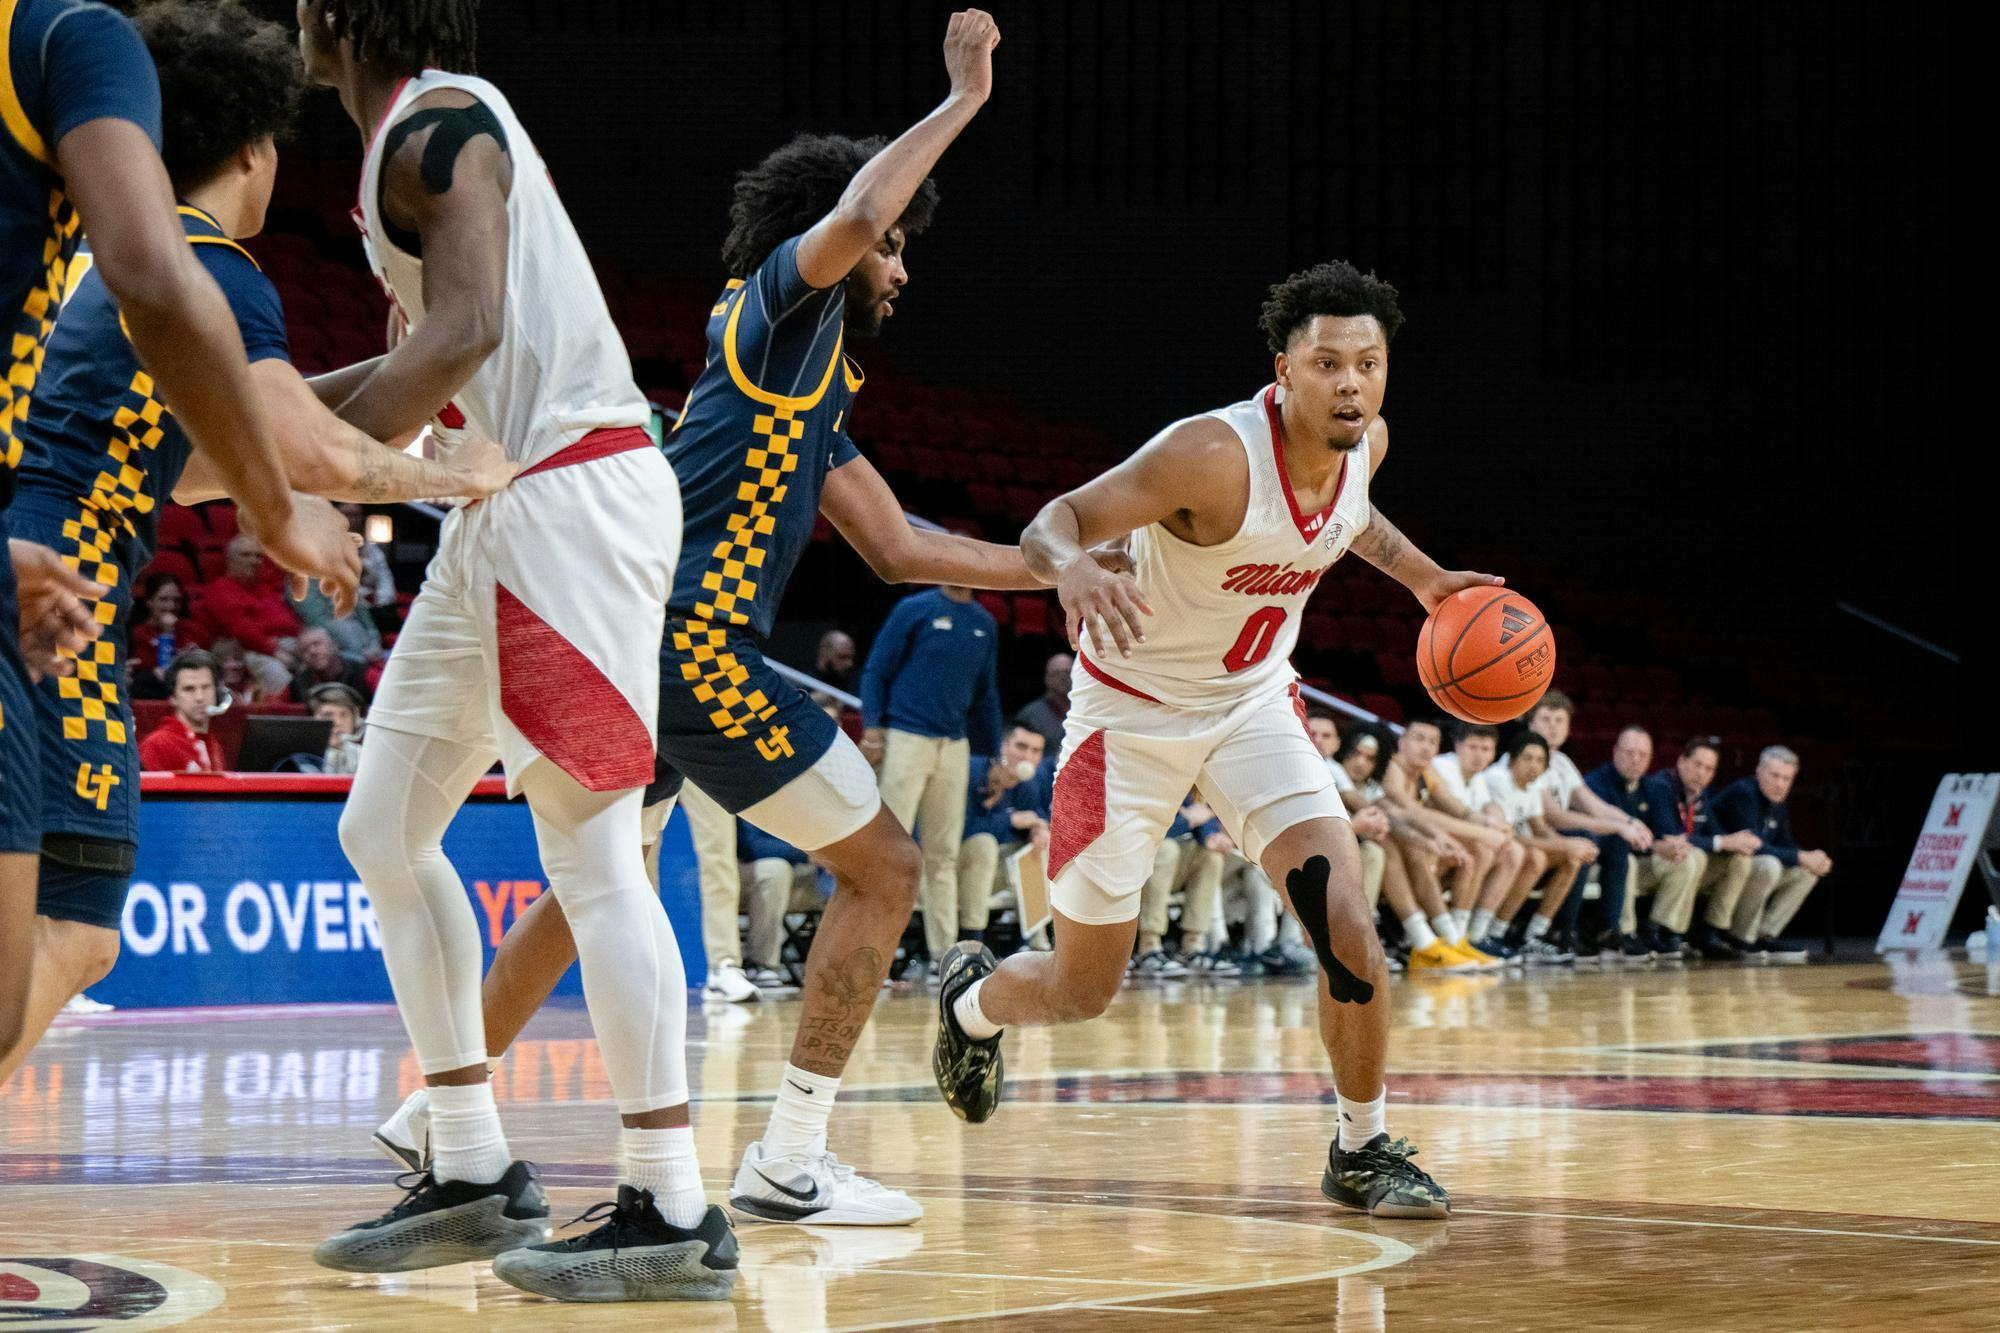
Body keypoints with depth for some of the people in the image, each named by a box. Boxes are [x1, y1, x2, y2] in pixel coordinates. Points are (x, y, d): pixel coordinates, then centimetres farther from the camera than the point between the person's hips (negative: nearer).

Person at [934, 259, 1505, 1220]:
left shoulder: (1367, 443, -9)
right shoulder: (1216, 455, -30)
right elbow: (1053, 522, -32)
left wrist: (1424, 578, 12)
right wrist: (1075, 569, -54)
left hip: (1253, 705, 5)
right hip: (1133, 709, -5)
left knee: (1347, 923, -16)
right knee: (1082, 991, 4)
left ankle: (1363, 1150, 3)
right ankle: (974, 998, 39)